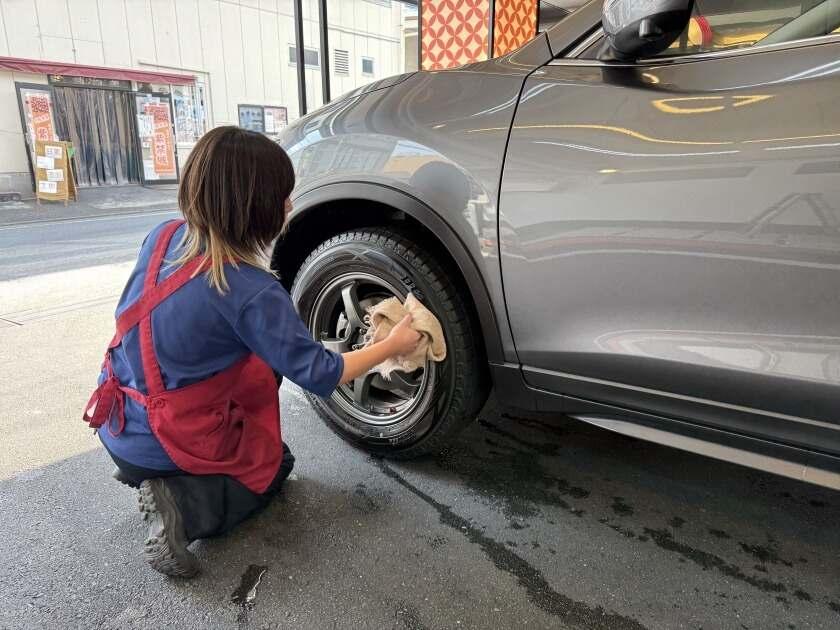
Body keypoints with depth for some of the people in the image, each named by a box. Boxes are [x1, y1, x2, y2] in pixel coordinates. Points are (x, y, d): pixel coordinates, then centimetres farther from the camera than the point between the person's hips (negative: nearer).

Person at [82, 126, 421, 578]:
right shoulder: (250, 291, -27)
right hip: (163, 446, -6)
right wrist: (393, 345, -5)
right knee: (276, 463, 23)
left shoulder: (163, 237, -7)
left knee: (266, 359, 18)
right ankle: (184, 505, -4)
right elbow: (319, 375, -18)